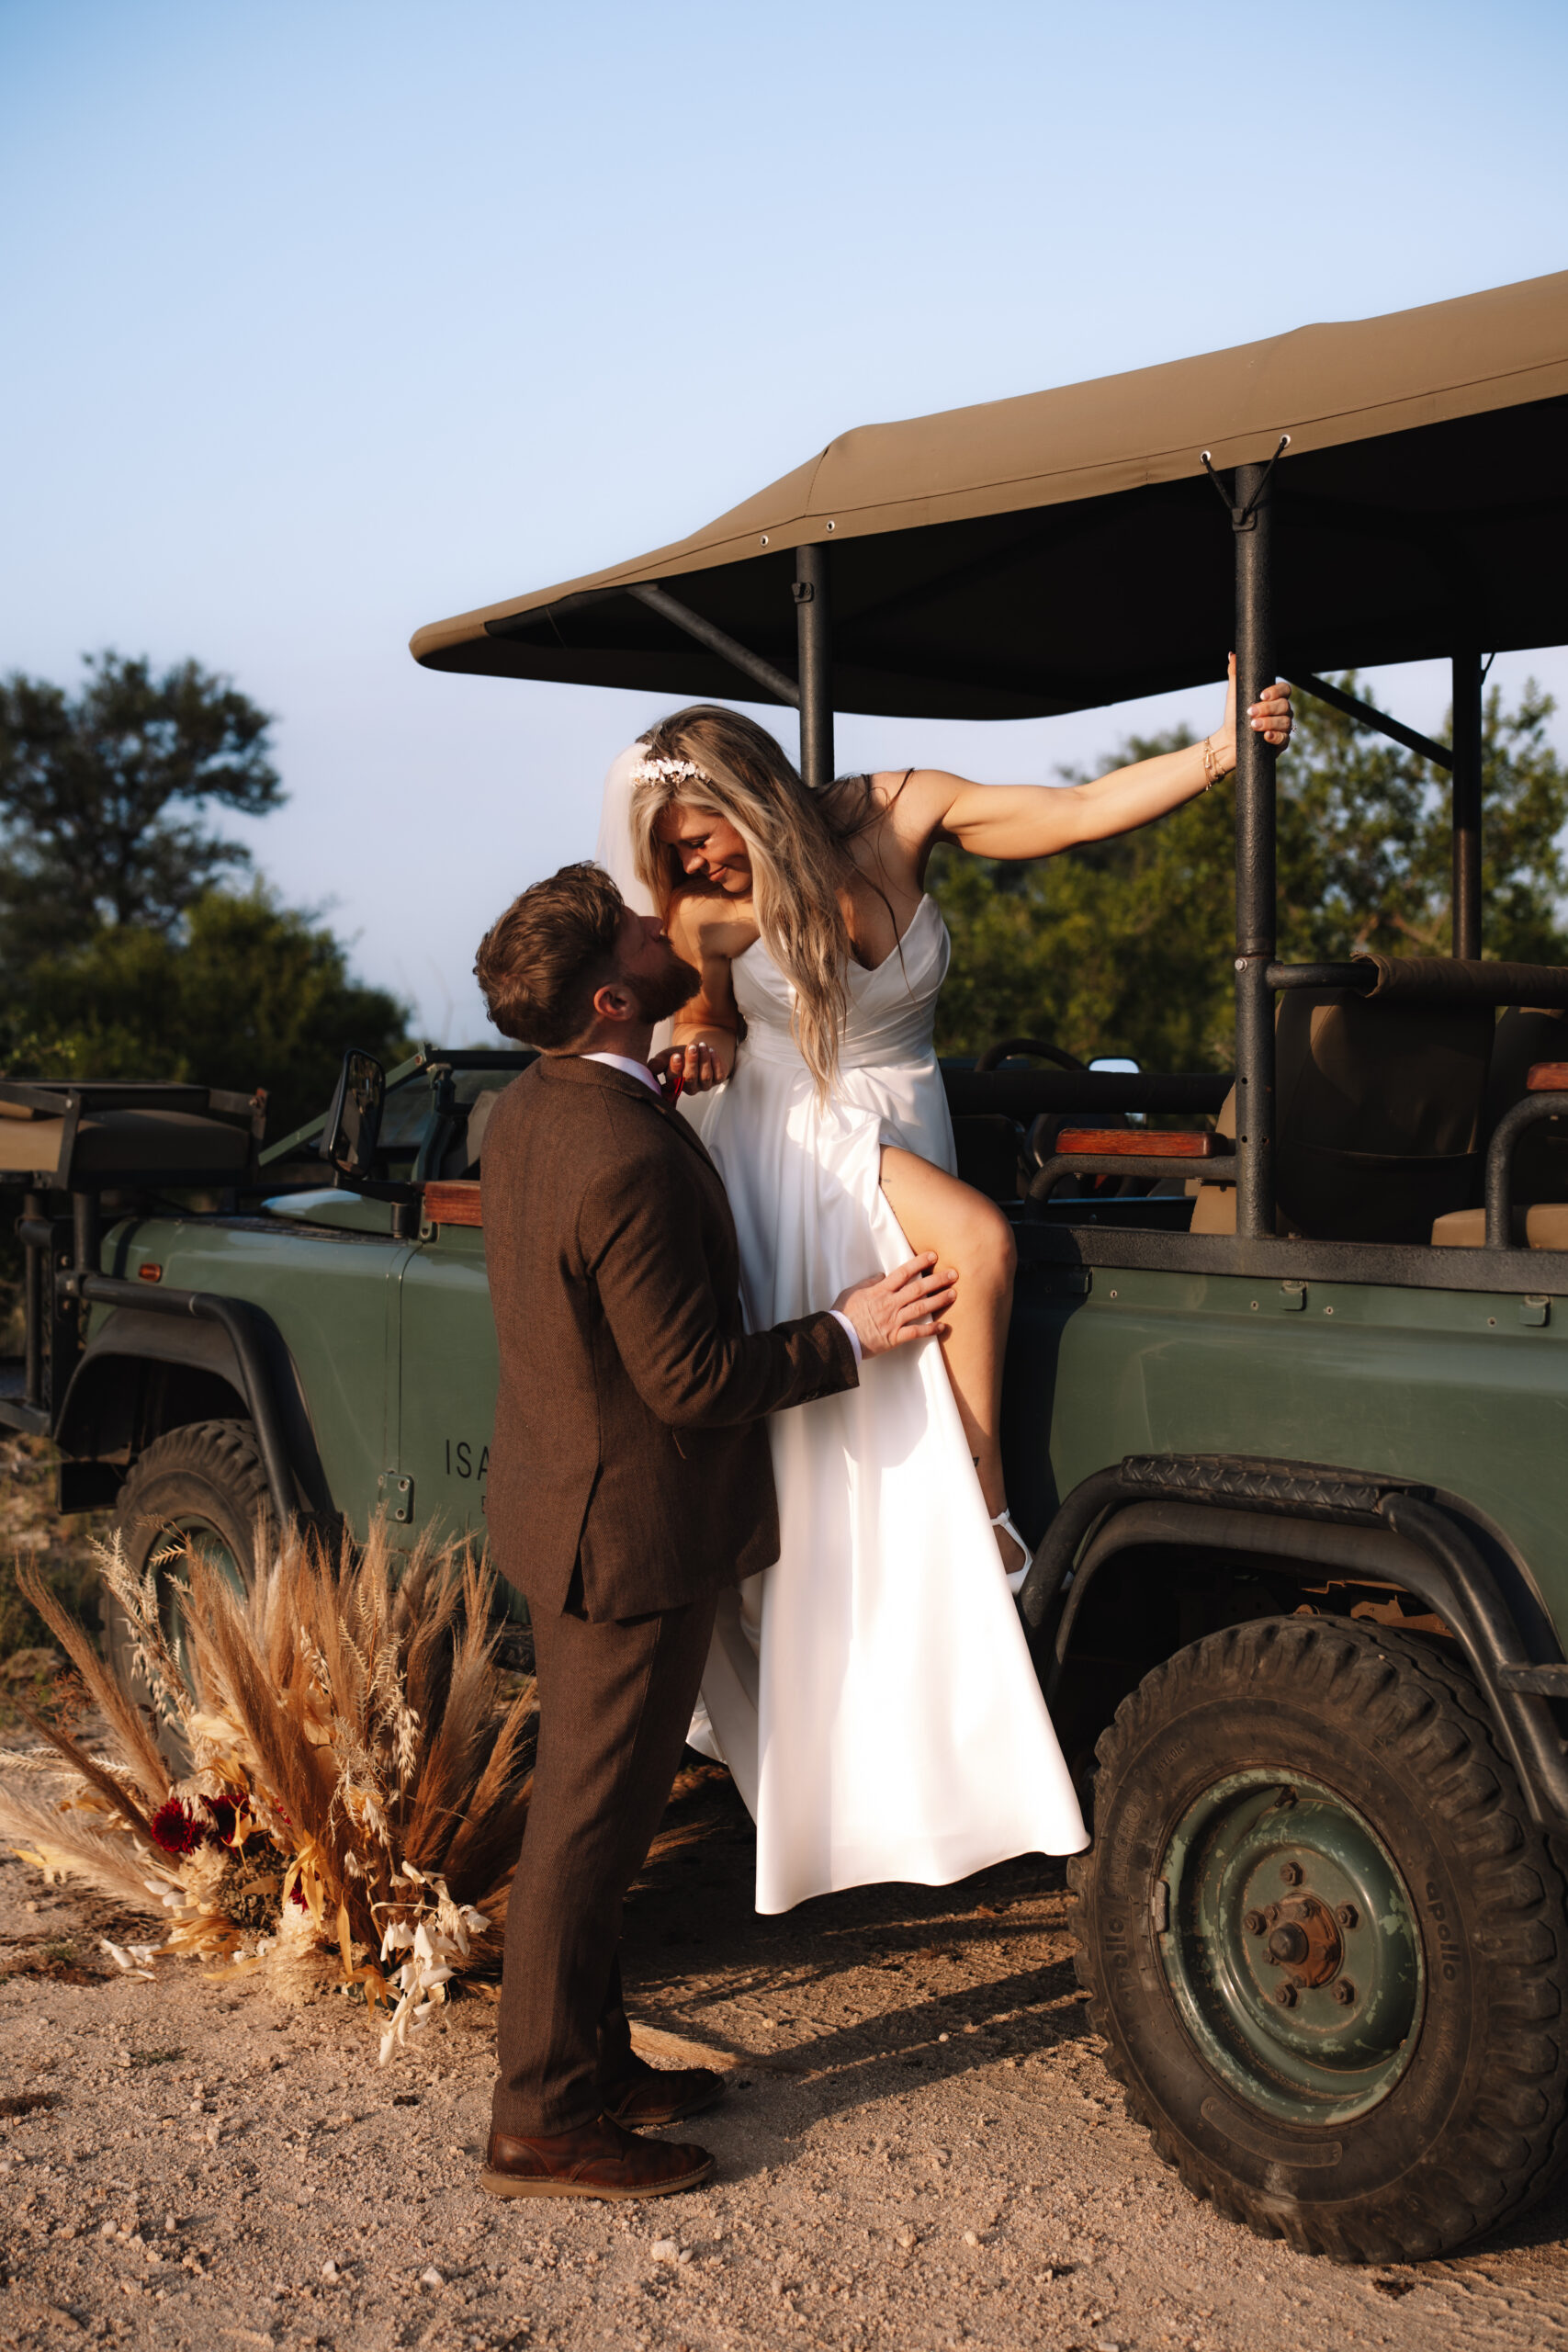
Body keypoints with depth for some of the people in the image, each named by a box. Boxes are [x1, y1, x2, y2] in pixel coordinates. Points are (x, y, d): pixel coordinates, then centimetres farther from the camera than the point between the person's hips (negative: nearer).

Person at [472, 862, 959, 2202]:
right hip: (634, 1533, -10)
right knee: (588, 1826, 0)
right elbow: (693, 1380, -25)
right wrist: (851, 1333, -15)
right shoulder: (626, 1159, -28)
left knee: (588, 1811, 19)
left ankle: (593, 2061, 32)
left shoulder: (528, 1111, 3)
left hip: (564, 1508, 10)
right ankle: (543, 2127, 12)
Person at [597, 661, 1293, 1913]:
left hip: (898, 1136, 3)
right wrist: (702, 1035, -16)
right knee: (982, 1244, -29)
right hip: (789, 1142, -3)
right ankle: (991, 1516, -19)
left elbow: (1079, 811, -14)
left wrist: (1220, 751, -24)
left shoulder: (900, 813, -10)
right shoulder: (712, 913, -10)